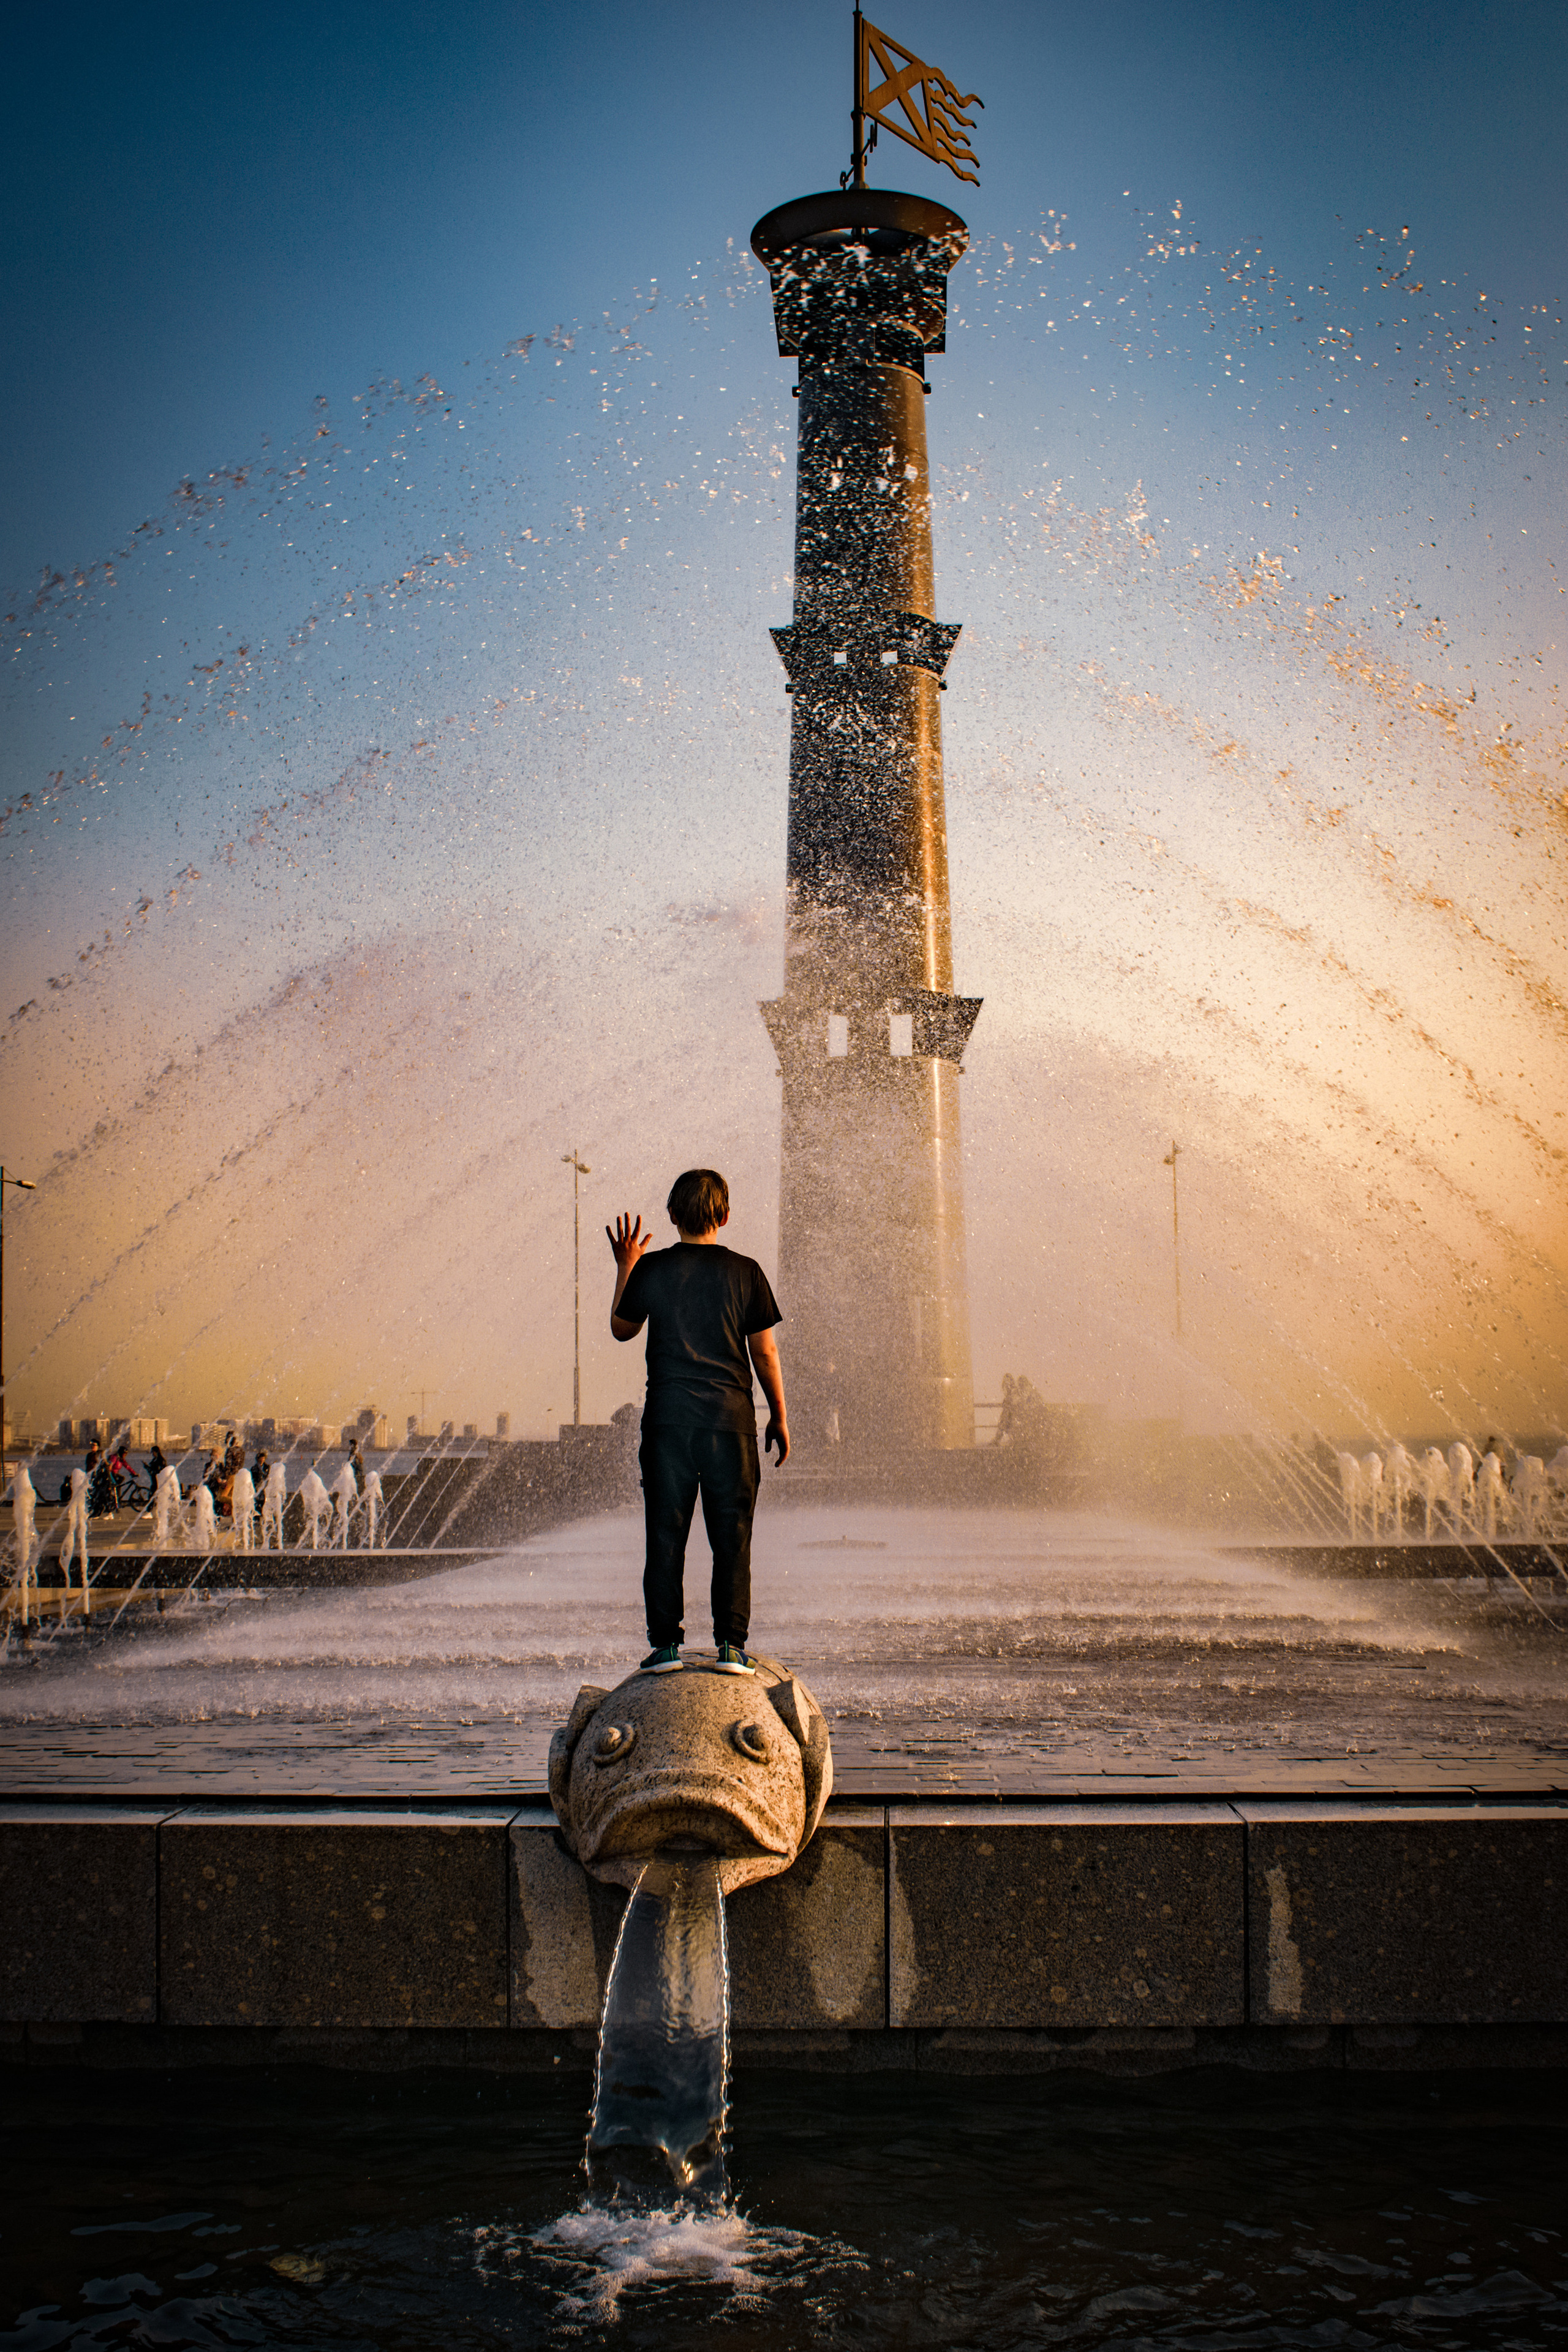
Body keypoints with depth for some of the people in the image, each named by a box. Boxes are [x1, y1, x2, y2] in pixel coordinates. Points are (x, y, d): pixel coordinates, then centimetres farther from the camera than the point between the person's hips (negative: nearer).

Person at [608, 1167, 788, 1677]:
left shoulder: (651, 1269, -1)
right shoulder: (745, 1272, -1)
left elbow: (621, 1329, 14)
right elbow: (765, 1353, 2)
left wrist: (625, 1267, 24)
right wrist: (779, 1417, 12)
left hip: (668, 1419, 0)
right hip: (730, 1419, 0)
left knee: (666, 1536, 6)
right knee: (732, 1538, 5)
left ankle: (665, 1643, 5)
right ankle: (731, 1645, 2)